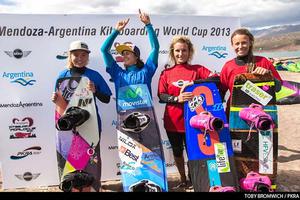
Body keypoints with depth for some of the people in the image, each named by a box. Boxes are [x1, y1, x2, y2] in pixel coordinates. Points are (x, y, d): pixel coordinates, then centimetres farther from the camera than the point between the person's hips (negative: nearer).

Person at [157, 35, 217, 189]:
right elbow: (161, 96, -2)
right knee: (177, 152, 16)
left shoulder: (197, 69, 1)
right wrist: (177, 98, -20)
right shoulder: (166, 73, 4)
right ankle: (183, 180, 36)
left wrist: (193, 83, -23)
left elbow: (216, 79, -13)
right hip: (172, 121, 2)